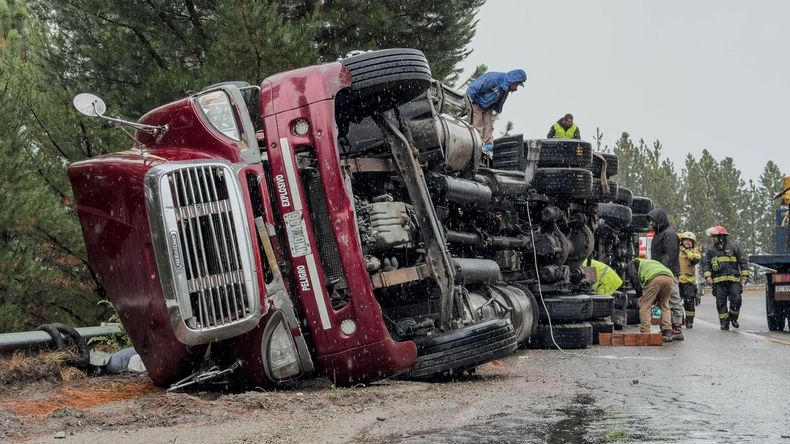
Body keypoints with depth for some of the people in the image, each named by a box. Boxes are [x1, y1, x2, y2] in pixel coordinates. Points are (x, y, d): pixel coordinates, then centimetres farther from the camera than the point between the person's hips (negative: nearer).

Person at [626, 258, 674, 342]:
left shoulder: (632, 263, 29)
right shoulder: (651, 262, 46)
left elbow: (633, 277, 7)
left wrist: (639, 295, 9)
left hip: (654, 278, -6)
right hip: (669, 277, 6)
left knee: (644, 306, 5)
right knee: (665, 305, 22)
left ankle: (645, 334, -1)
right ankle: (667, 332, 13)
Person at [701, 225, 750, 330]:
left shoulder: (733, 247, 6)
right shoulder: (710, 250, 11)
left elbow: (743, 261, 8)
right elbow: (705, 263, 7)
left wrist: (744, 275, 0)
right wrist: (707, 276, -7)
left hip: (733, 279, -1)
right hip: (718, 281, 1)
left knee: (736, 300, -8)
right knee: (721, 303, -1)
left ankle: (733, 318, 14)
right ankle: (724, 322, 5)